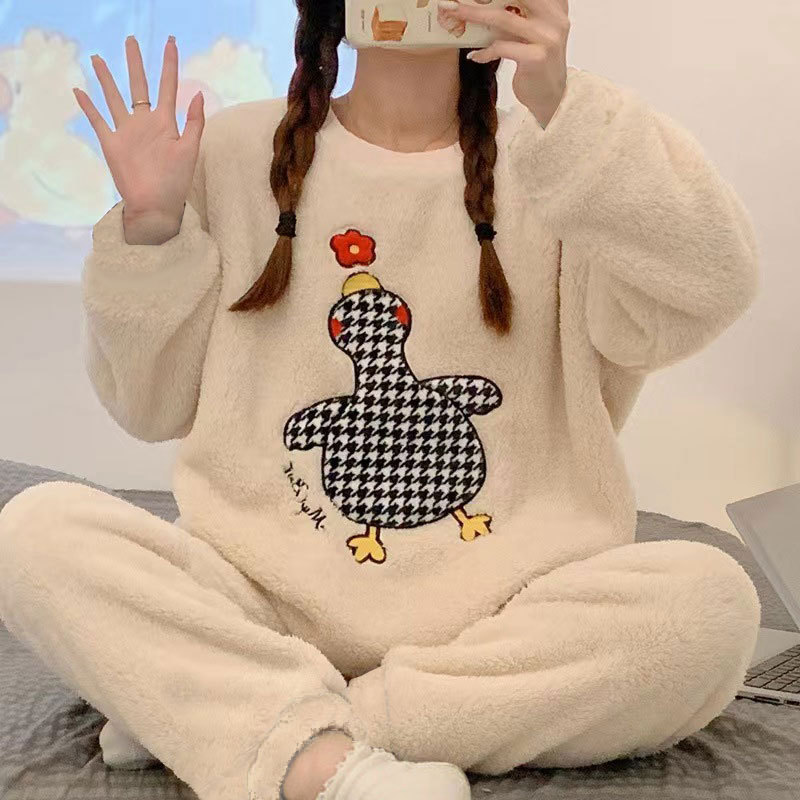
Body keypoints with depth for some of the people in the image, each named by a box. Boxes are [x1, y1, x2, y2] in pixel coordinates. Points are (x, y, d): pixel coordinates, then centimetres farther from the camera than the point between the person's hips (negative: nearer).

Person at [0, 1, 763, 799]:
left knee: (711, 601, -28)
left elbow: (710, 292, -17)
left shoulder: (549, 163, 4)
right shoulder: (236, 150, 7)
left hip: (499, 620, 0)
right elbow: (154, 405, 10)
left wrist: (561, 108, -29)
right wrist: (148, 230, -5)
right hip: (261, 604, 0)